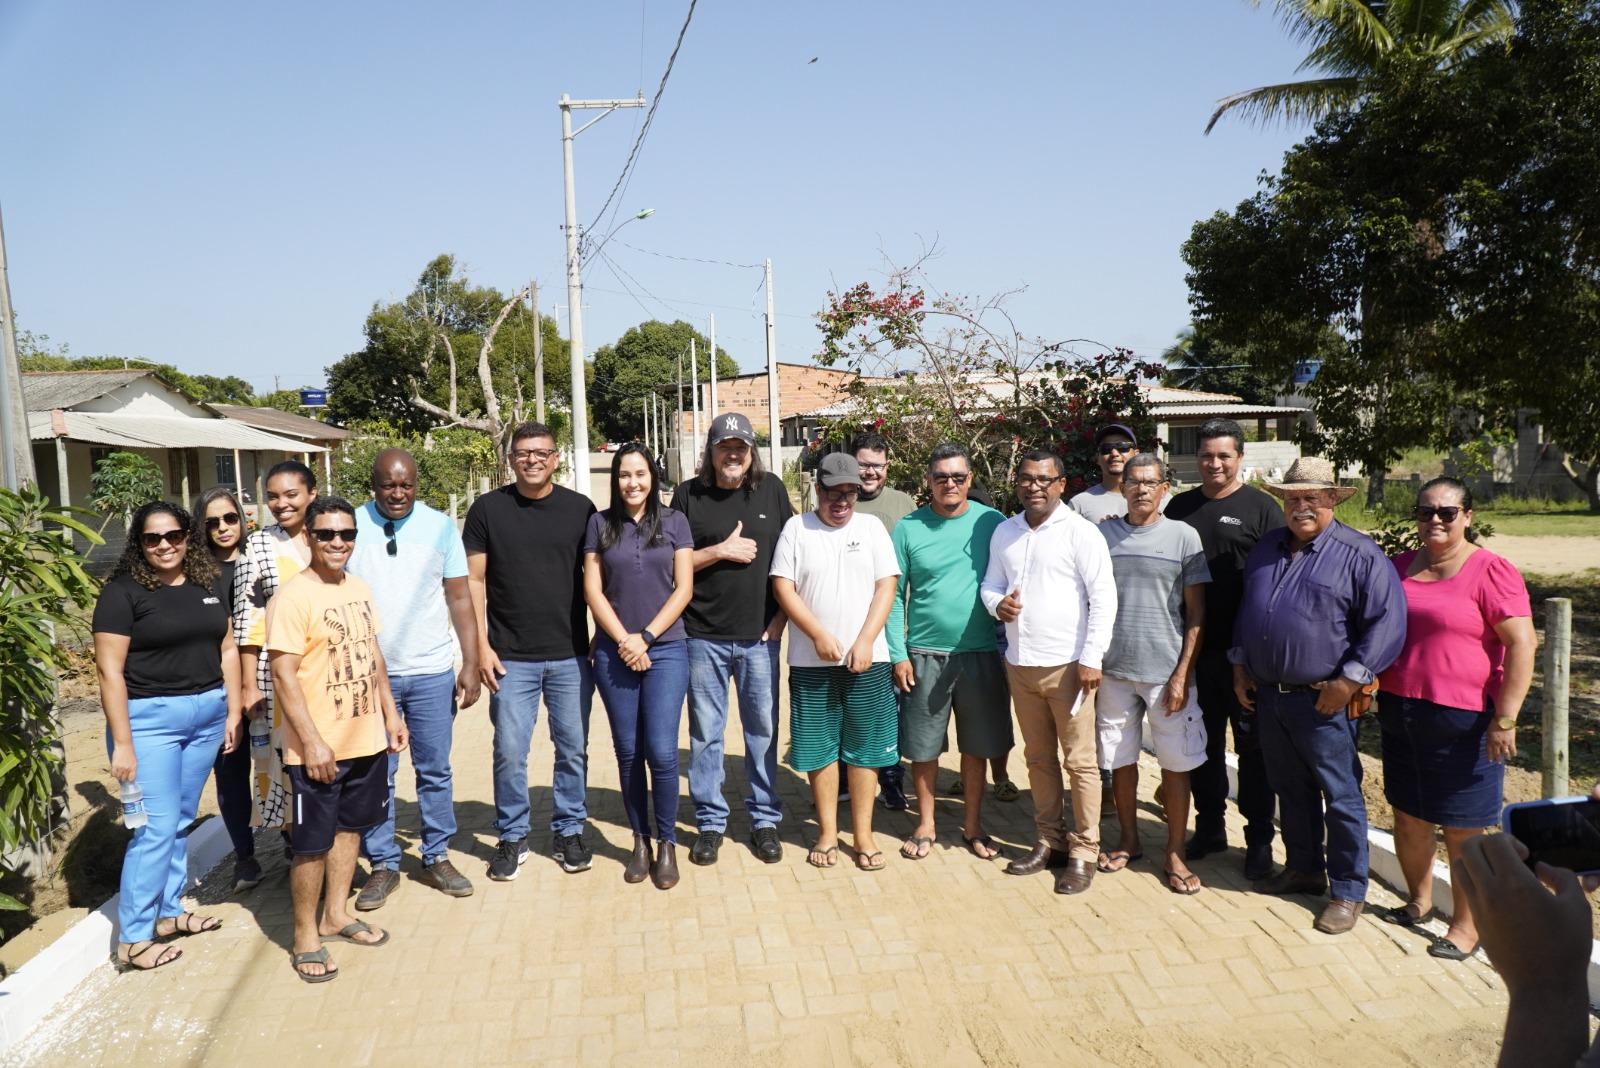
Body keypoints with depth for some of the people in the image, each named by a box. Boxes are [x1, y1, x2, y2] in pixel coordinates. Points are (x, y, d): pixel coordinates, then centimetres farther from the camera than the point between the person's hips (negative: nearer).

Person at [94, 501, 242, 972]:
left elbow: (227, 650, 13)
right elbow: (110, 671, -11)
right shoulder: (123, 592, -8)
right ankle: (132, 939, 8)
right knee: (157, 827, -4)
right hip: (150, 718, -5)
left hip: (207, 715, 5)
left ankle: (168, 913, 27)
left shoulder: (208, 584, 8)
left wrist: (233, 711, 7)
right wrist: (122, 743, -14)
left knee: (181, 821, 14)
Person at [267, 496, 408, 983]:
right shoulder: (292, 598, -15)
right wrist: (312, 741, -20)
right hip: (318, 748, -7)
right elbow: (283, 674, -18)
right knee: (312, 843, 5)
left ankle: (336, 915, 35)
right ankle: (305, 936, 21)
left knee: (350, 827, 18)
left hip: (367, 739, 7)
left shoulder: (359, 589, 7)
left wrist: (390, 712, 14)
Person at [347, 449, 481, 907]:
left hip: (432, 673, 1)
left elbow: (460, 599, 2)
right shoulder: (350, 526, -2)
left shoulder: (440, 526, 0)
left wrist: (470, 665, -3)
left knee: (436, 770, 9)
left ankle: (437, 858, 23)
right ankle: (383, 865, 21)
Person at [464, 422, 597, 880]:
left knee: (573, 748, 9)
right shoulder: (488, 509, 1)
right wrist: (481, 645, -4)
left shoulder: (580, 508, 3)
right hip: (511, 657, -1)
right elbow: (473, 580, 2)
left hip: (571, 655, 1)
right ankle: (512, 838, 21)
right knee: (510, 752, 4)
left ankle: (569, 832, 26)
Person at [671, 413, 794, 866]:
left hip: (759, 636, 1)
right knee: (705, 734, 7)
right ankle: (710, 822, 21)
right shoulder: (688, 495, 2)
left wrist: (782, 615, 1)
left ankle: (764, 819, 22)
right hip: (704, 636, 0)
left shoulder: (771, 489, 5)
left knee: (762, 731, 8)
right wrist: (722, 551, -10)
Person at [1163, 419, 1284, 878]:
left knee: (1252, 744, 6)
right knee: (1203, 741, 13)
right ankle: (1209, 828, 28)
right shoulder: (1181, 506, 9)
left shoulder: (1261, 508, -3)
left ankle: (1260, 839, 18)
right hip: (1194, 646, 4)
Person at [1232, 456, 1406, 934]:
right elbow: (1245, 611, 21)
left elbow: (1388, 620, -13)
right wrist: (1240, 665, 14)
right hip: (1267, 696, 6)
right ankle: (1303, 868, 34)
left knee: (1341, 796, 3)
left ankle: (1348, 890, 16)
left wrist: (1349, 681, -16)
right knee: (1290, 791, 18)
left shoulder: (1358, 553, -9)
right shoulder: (1265, 549, 12)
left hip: (1324, 701, -6)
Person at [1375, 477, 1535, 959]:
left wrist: (1505, 720, -18)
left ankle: (1466, 925, 21)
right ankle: (1419, 901, 36)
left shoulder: (1491, 571, -9)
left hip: (1462, 720, -6)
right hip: (1400, 715, 6)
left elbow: (1522, 644, -14)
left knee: (1462, 830, 4)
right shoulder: (1400, 567, 10)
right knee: (1408, 818, 16)